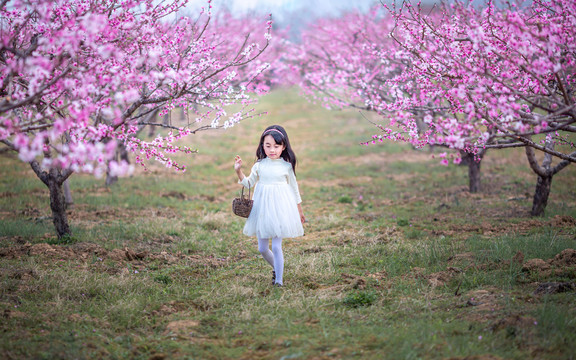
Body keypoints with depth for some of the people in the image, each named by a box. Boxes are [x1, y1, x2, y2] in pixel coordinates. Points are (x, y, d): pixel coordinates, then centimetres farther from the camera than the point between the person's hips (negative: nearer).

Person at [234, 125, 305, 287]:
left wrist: (299, 210, 15)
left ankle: (278, 280, 0)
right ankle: (276, 268, 35)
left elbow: (294, 188, 9)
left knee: (276, 246, -8)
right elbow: (249, 183, 12)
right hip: (262, 208, 3)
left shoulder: (287, 166, -2)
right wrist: (239, 171, -5)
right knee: (262, 248, 8)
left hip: (280, 208, -3)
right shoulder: (259, 165, 2)